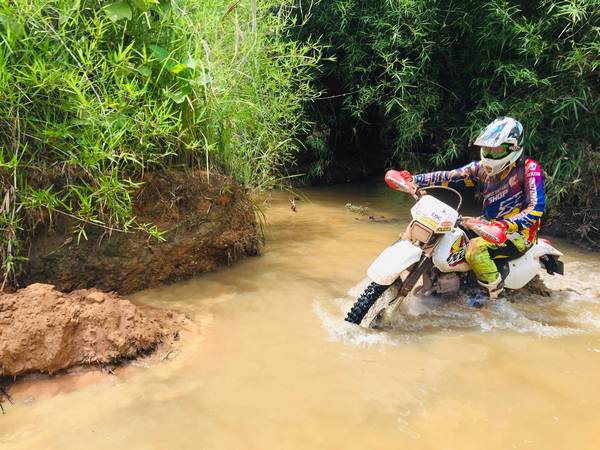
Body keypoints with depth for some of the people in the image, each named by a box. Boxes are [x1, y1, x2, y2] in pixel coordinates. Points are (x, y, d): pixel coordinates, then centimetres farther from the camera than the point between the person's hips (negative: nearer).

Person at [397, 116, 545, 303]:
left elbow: (535, 210, -24)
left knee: (475, 248, -32)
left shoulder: (529, 168, -16)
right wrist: (413, 179, -21)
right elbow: (448, 177, -7)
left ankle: (495, 294, -11)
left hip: (519, 232, -7)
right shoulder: (483, 167, 1)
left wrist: (501, 226, -38)